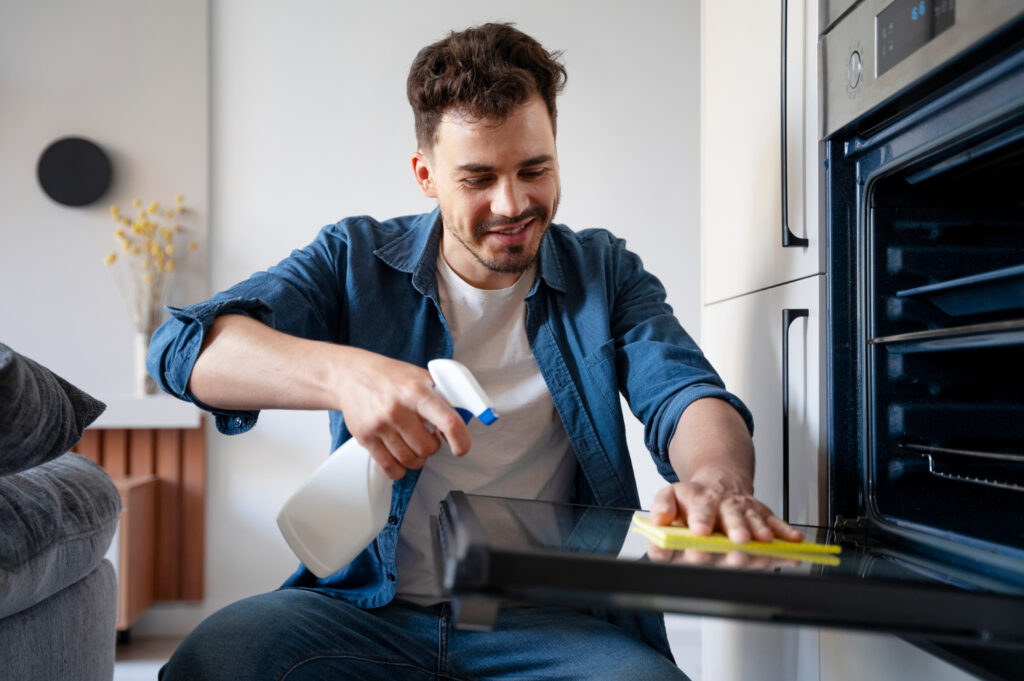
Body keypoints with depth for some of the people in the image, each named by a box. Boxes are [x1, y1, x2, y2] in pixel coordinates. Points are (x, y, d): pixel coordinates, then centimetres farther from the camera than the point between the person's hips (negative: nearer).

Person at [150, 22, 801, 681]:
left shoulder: (604, 273, 7)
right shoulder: (356, 258, 2)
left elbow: (685, 396, -7)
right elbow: (186, 347, -10)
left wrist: (718, 480, -33)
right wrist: (345, 374, -31)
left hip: (552, 619, 0)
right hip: (369, 603, 1)